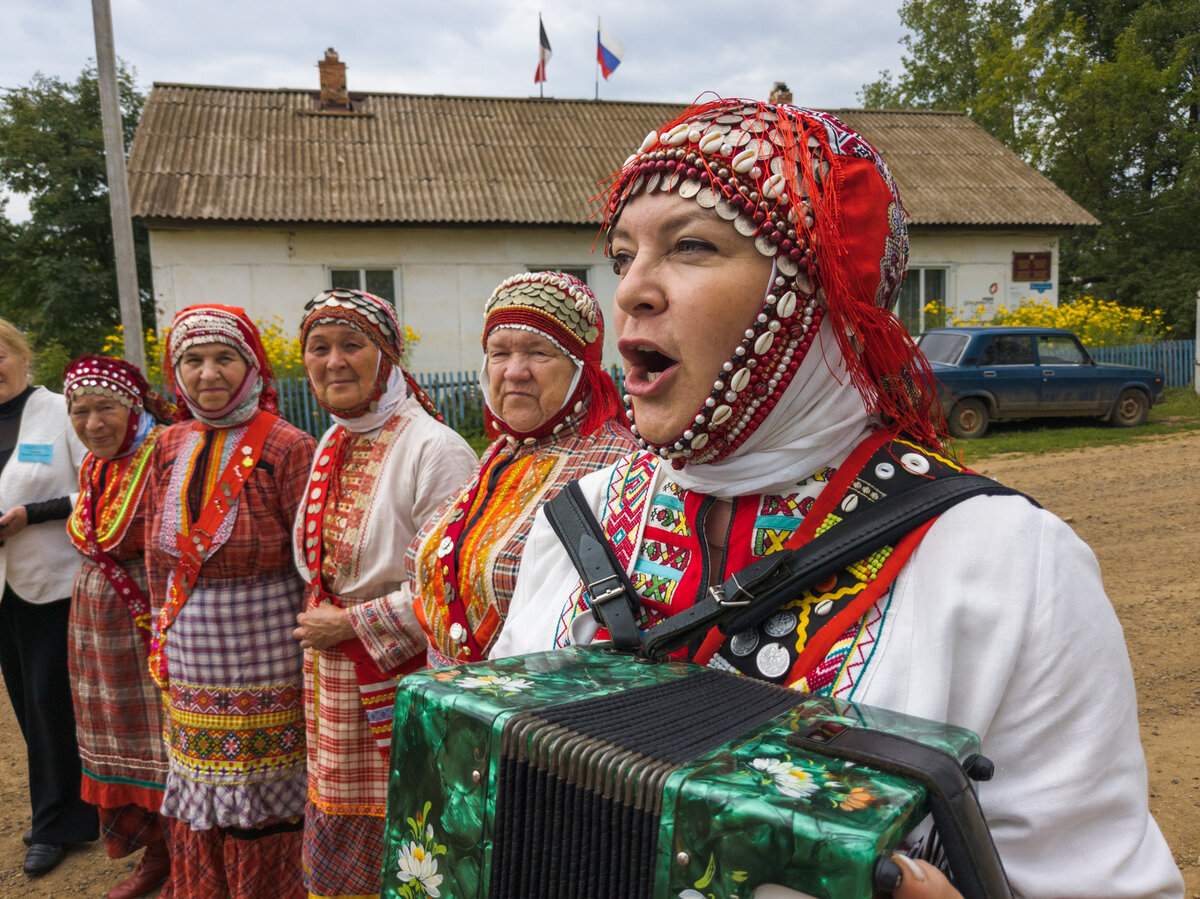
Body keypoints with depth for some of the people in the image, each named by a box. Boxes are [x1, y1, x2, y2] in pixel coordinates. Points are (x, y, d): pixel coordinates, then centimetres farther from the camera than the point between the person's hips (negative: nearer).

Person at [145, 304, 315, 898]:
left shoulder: (287, 449, -13)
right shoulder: (170, 447, 6)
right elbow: (158, 554, 14)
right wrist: (165, 642, 14)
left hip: (266, 666, -5)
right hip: (189, 667, 6)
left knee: (265, 824, 7)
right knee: (198, 823, 18)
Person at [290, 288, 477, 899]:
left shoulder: (434, 449, -18)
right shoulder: (332, 444, 8)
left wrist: (352, 624, -14)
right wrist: (319, 625, 12)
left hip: (402, 676, -7)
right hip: (331, 673, 7)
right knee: (337, 838, 19)